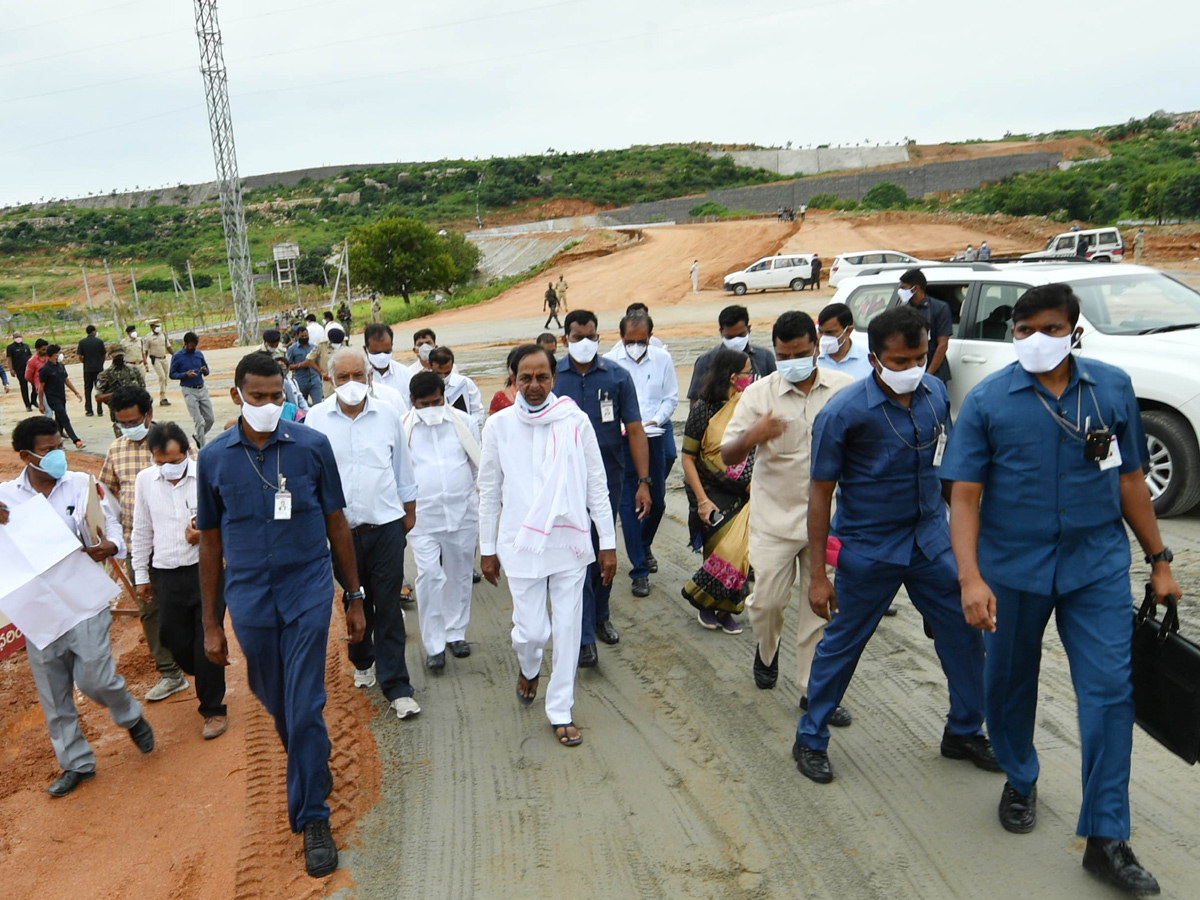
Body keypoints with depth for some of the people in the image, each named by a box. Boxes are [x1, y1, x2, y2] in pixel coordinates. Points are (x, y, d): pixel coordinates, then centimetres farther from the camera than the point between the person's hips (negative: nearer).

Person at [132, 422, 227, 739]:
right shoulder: (144, 480, 2)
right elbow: (141, 532, 13)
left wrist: (206, 534, -24)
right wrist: (141, 576, 15)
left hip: (208, 570, -4)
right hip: (167, 574, 4)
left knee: (207, 642, 1)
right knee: (174, 640, 11)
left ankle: (213, 708, 17)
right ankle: (207, 681, 40)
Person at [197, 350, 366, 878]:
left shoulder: (312, 446, -6)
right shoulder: (214, 457, -1)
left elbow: (337, 524, 2)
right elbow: (210, 542, 5)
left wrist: (355, 598, 4)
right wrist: (210, 624, 7)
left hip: (308, 591, -2)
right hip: (249, 598, 3)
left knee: (305, 708, -3)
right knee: (275, 702, 18)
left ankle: (312, 818, 14)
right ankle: (312, 765, 47)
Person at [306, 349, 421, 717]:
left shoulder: (387, 414, -1)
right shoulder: (316, 418, -3)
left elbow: (402, 466, 9)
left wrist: (409, 510, 13)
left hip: (386, 526, -1)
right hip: (342, 530, 1)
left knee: (388, 608, 1)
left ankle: (396, 686, 10)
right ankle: (362, 662, 42)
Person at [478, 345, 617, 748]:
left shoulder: (575, 421, -4)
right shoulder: (499, 426, -2)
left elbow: (597, 485, 1)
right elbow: (489, 492, 5)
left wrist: (608, 542, 1)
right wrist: (488, 549, 7)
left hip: (570, 543, 1)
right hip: (522, 545, 0)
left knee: (568, 629, 6)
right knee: (531, 631, 3)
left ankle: (560, 712, 23)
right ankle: (529, 669, 40)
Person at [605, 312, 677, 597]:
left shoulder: (662, 359, 2)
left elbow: (671, 398, 7)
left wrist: (653, 421, -9)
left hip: (653, 438, 3)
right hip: (621, 441, -3)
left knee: (656, 501, 14)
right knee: (628, 504, -4)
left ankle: (644, 547, 43)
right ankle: (639, 570, 5)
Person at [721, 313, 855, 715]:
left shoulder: (845, 388, 0)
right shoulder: (758, 393, -3)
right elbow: (727, 456, -6)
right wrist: (752, 437, -27)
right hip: (775, 517, -1)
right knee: (767, 599, 1)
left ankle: (814, 690, 21)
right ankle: (767, 649, 36)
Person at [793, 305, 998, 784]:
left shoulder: (935, 393, -4)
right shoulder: (844, 412, -19)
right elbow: (820, 494, -14)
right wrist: (817, 574, -13)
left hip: (932, 538, 5)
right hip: (869, 549, -5)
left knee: (965, 633, 11)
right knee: (842, 644, 7)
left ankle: (964, 732, 34)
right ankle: (810, 740, 25)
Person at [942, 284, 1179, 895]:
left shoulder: (1112, 387, 1)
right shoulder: (988, 400, -6)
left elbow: (1129, 479, 9)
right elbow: (964, 498, -10)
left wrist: (1158, 560, 11)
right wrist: (970, 579, -20)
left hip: (1097, 565, 1)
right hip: (1012, 568, -1)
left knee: (1110, 691, -2)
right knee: (1009, 684, 14)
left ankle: (1106, 837, 11)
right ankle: (1020, 782, 41)